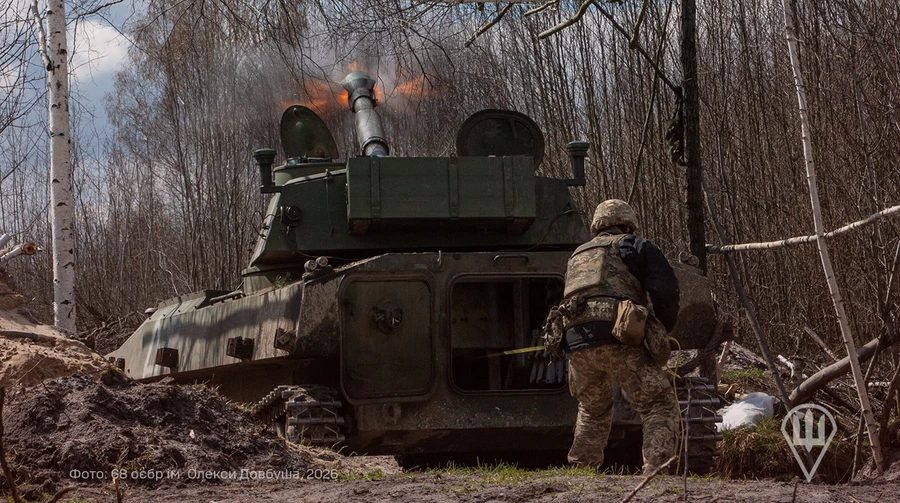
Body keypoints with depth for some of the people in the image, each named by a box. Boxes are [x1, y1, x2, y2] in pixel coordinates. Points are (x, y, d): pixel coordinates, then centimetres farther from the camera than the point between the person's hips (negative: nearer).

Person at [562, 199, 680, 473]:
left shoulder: (577, 256, 32)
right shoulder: (634, 245, 14)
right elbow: (665, 288, 1)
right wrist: (664, 328, 16)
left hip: (576, 341, 6)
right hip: (620, 338, -5)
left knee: (593, 410, 27)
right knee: (659, 405, 1)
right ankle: (656, 468, -17)